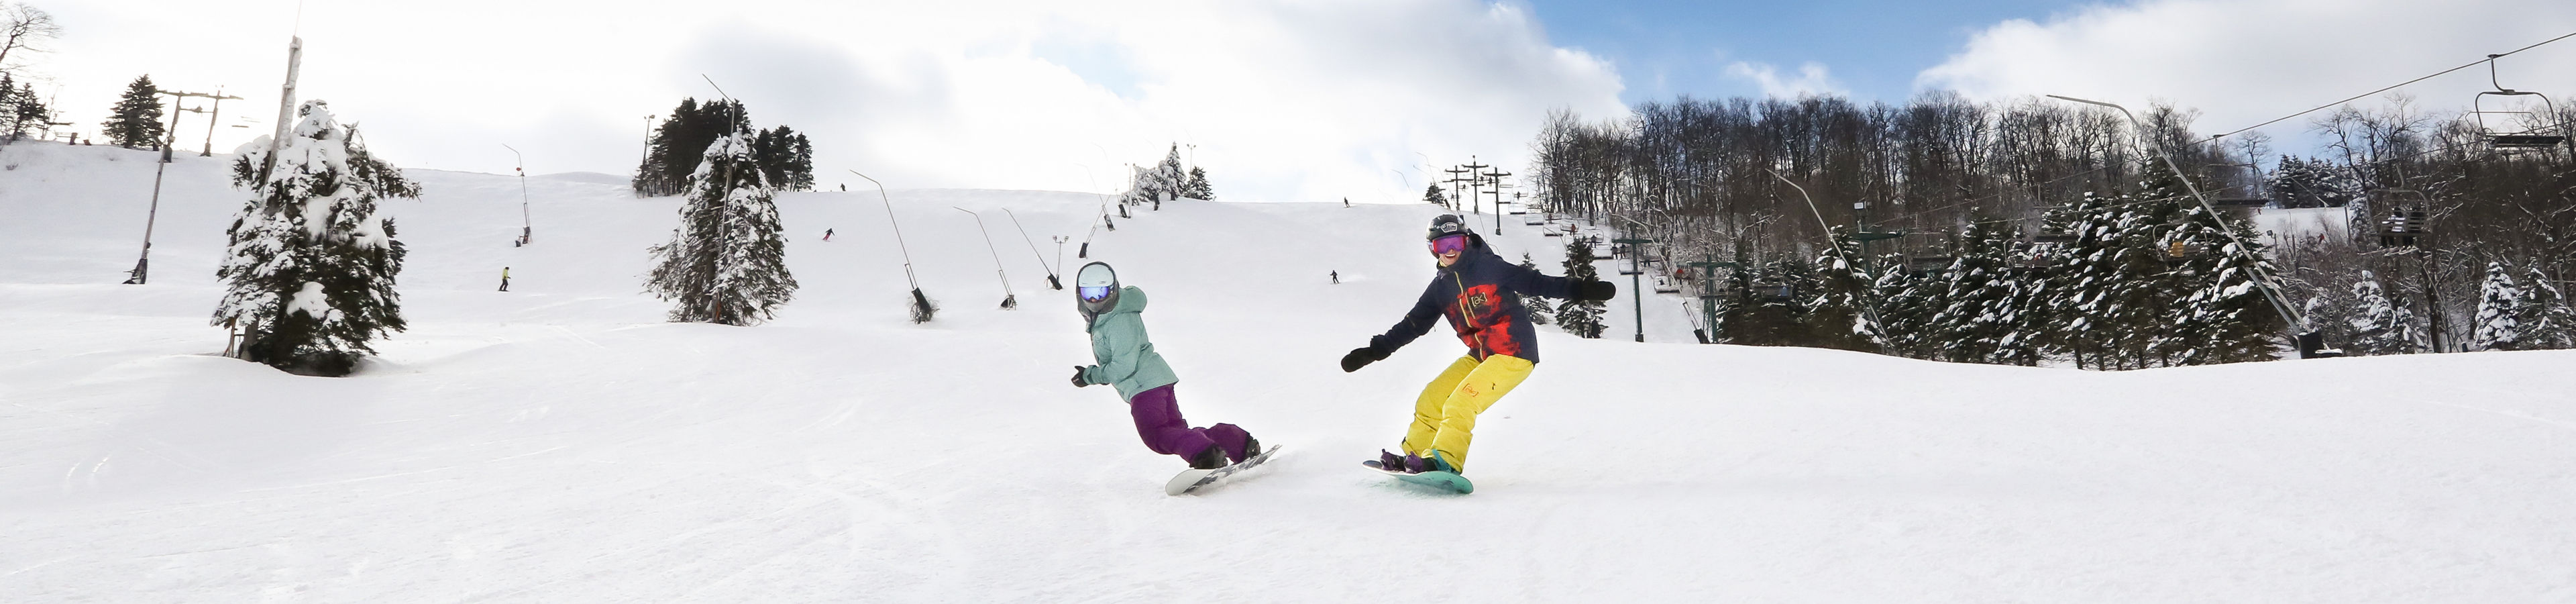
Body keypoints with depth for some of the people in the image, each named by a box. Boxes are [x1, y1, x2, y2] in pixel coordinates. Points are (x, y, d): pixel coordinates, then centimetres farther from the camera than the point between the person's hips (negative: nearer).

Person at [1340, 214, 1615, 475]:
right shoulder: (1440, 287, 10)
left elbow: (1535, 283, -6)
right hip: (1479, 356, 7)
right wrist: (1374, 351, 10)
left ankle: (1444, 462, -16)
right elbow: (1412, 325, 14)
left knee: (1459, 405, -21)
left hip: (1514, 355, -7)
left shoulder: (1489, 266, -6)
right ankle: (1413, 457, 19)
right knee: (1430, 401, 5)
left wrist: (1582, 290, -15)